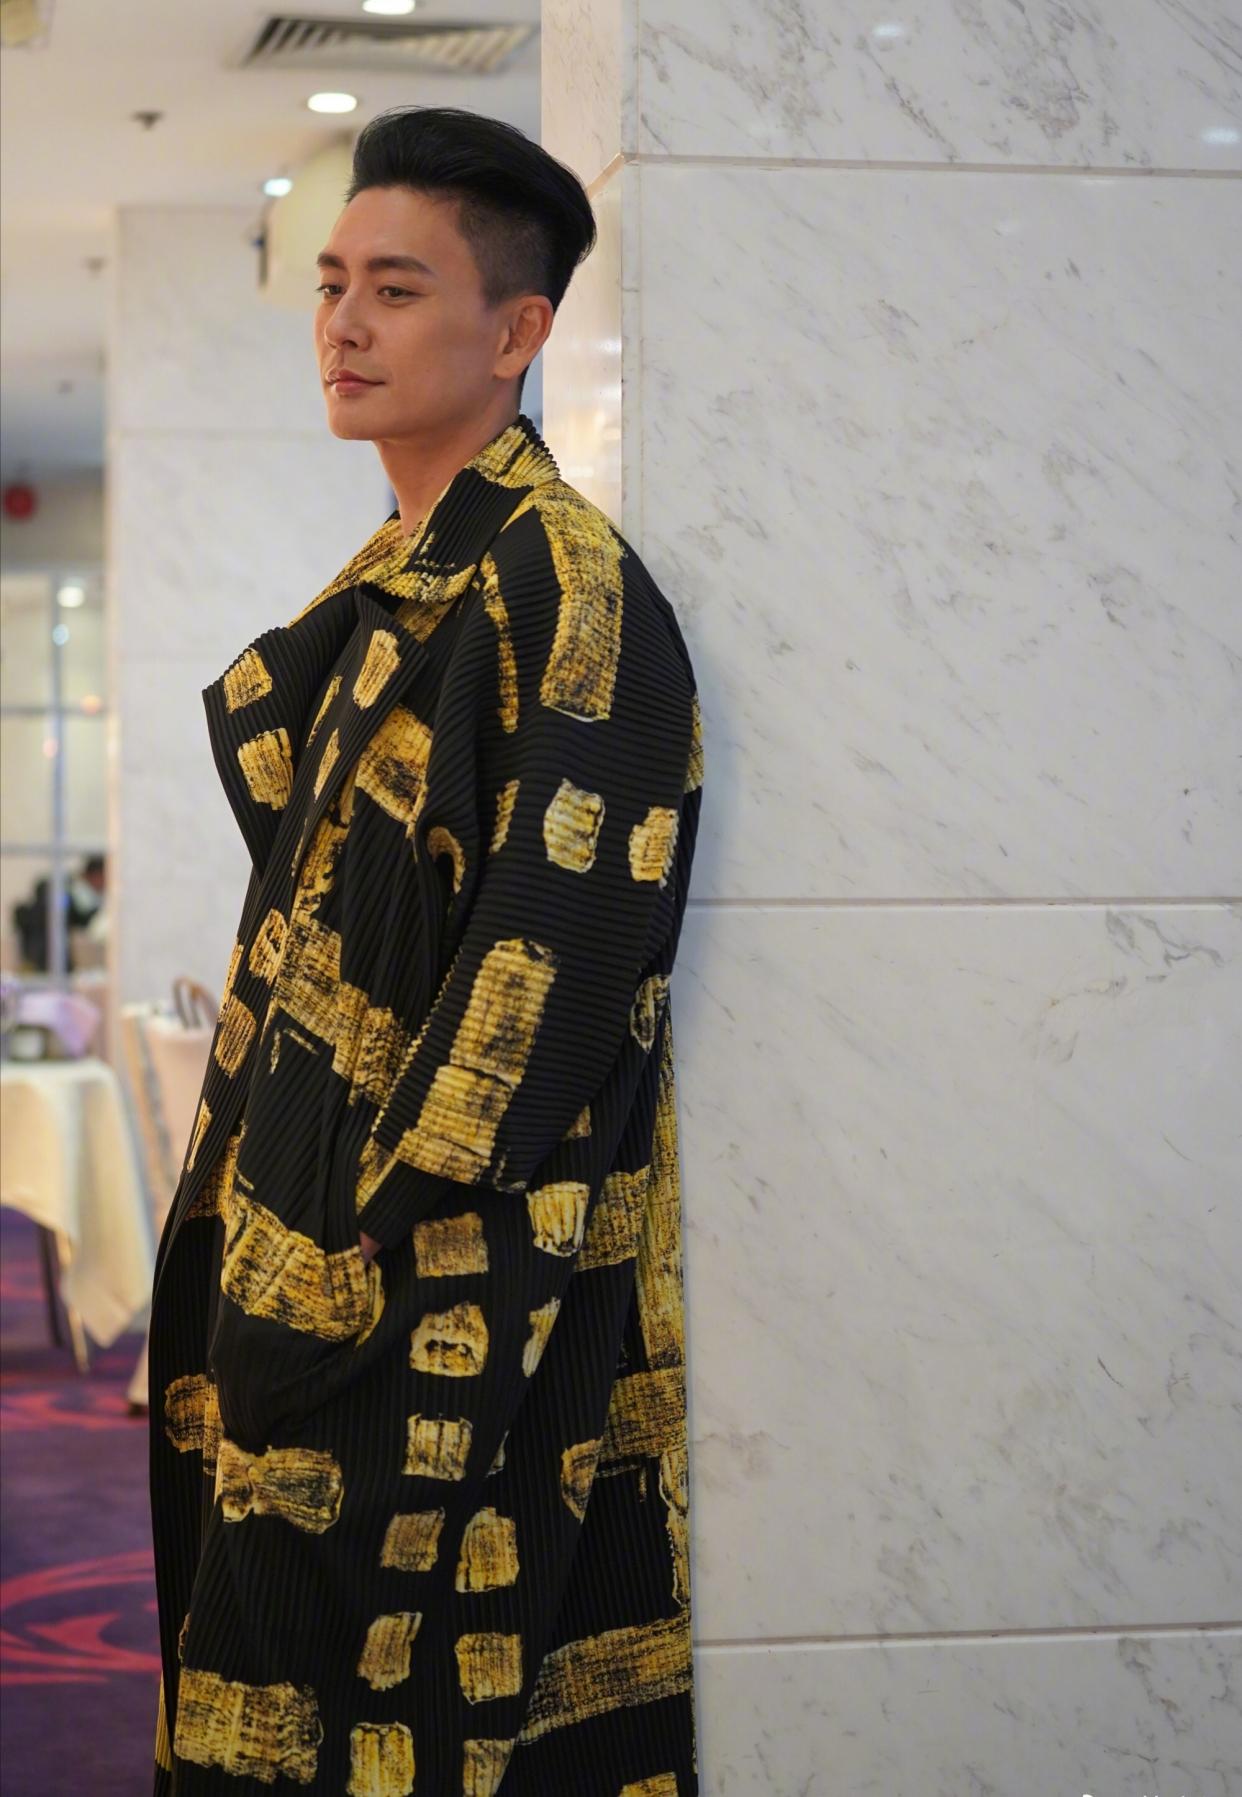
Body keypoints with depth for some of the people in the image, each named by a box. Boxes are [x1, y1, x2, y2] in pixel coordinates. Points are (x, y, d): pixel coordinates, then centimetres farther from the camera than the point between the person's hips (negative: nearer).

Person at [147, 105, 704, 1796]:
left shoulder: (563, 586, -11)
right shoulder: (393, 581, 17)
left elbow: (563, 939, -18)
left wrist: (404, 1212, -19)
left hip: (457, 1257, -9)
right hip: (313, 1228, 9)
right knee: (289, 1637, 13)